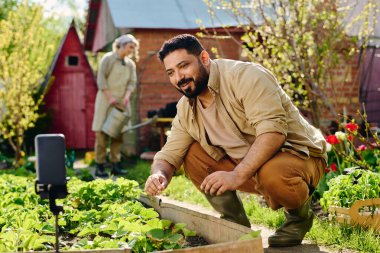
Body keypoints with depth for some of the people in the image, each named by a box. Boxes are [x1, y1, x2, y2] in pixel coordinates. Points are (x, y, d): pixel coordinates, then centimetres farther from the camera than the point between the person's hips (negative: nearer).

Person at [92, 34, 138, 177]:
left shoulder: (130, 64, 13)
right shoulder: (108, 59, -3)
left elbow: (132, 83, 6)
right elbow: (101, 79, -9)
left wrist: (127, 97, -13)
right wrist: (109, 97, -18)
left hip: (121, 102, 5)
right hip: (105, 100, -5)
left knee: (118, 134, 2)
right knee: (102, 133, -6)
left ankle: (116, 166, 5)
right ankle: (99, 167, -5)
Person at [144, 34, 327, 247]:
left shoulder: (244, 76, -20)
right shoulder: (185, 109, 2)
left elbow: (273, 131, -30)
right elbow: (169, 155, 4)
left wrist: (237, 176, -37)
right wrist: (159, 175, -21)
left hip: (298, 153, -7)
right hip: (247, 165, 7)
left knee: (273, 174, -39)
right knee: (192, 154, -5)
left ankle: (299, 215, -4)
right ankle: (236, 224, 5)